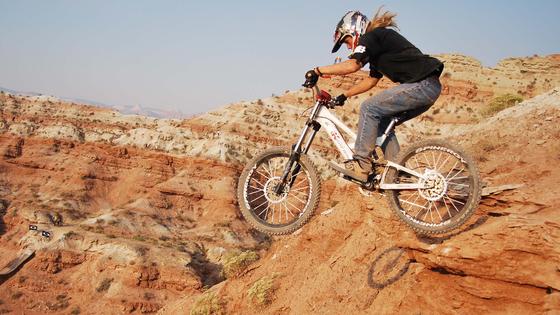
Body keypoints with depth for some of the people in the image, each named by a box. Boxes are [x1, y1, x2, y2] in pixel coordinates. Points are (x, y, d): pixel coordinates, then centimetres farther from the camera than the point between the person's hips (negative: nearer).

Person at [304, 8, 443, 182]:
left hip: (422, 85, -10)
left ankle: (361, 165, -11)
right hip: (428, 88, 10)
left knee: (369, 108, -11)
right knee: (382, 121, 13)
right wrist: (344, 95, 26)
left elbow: (352, 65, -22)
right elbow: (371, 80, 29)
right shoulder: (377, 44, 24)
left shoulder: (372, 37, -6)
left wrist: (317, 71, -15)